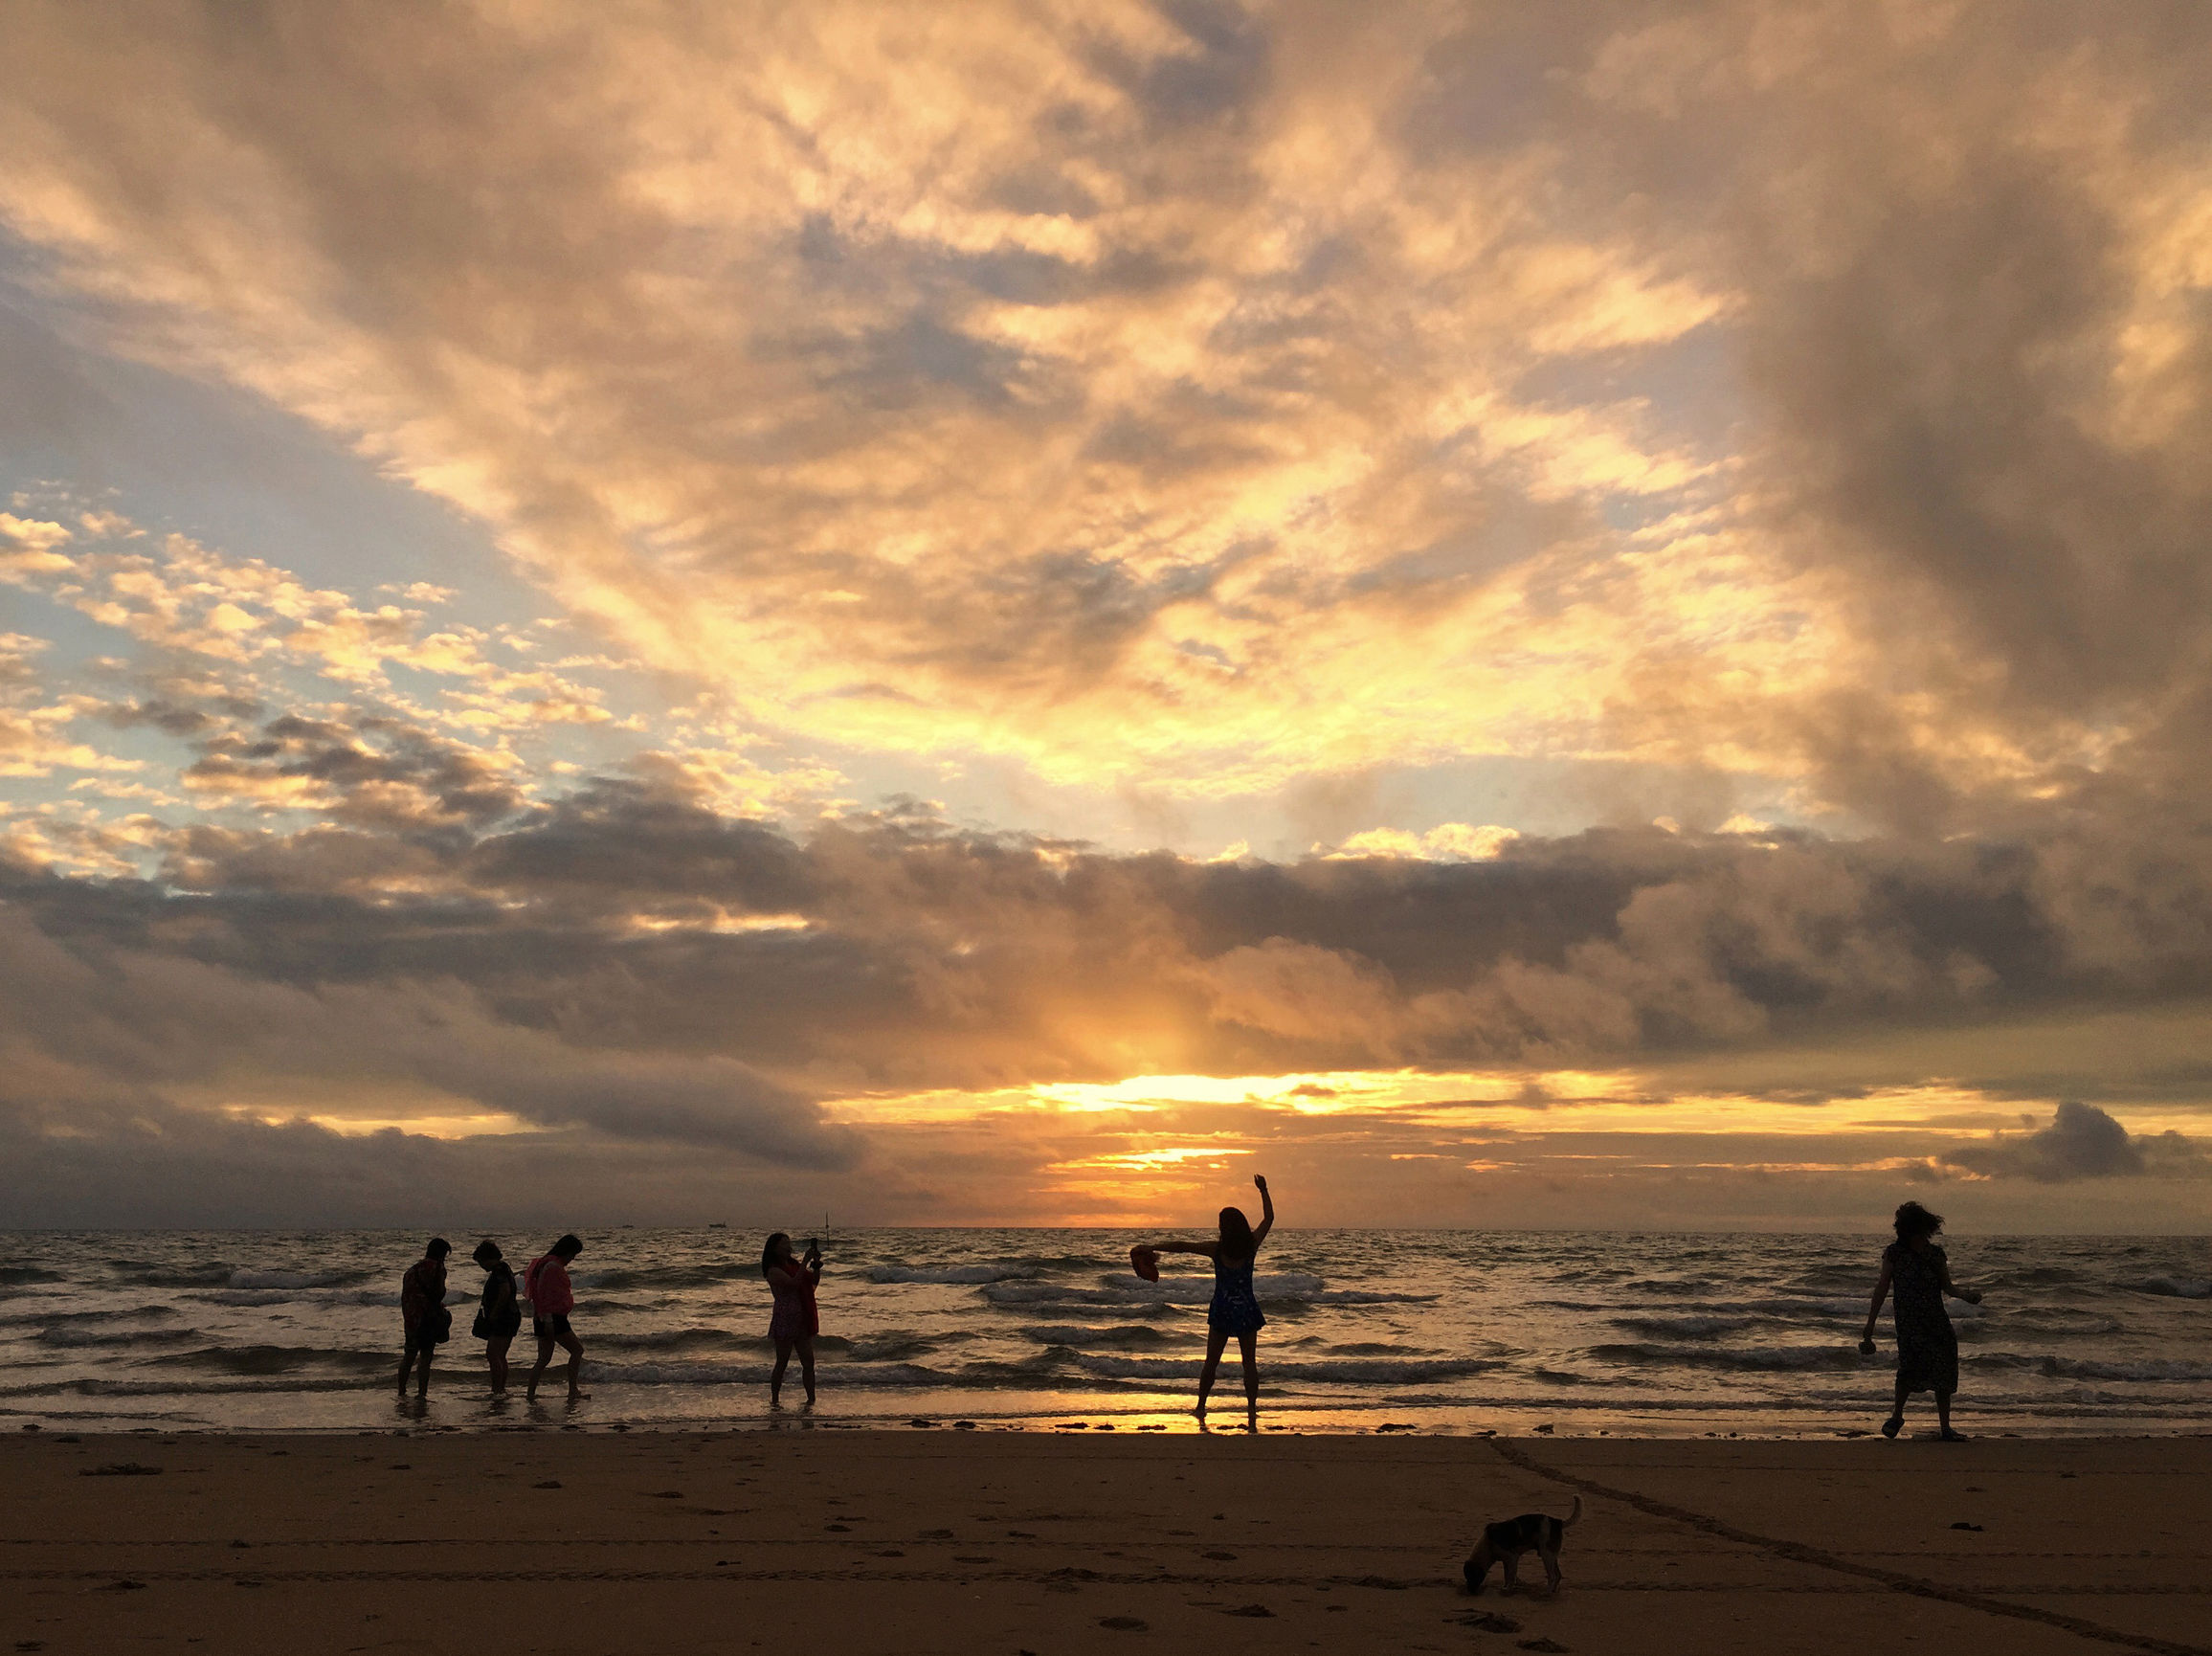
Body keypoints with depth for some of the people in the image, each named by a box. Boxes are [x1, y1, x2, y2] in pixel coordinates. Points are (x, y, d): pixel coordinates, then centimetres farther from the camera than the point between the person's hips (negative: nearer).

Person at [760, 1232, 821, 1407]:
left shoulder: (794, 1264, 12)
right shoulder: (773, 1270, -11)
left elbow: (814, 1280, 12)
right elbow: (793, 1283, -25)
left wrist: (816, 1263, -4)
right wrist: (806, 1261, -23)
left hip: (802, 1321, 7)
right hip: (784, 1320, -7)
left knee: (808, 1362, 5)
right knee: (782, 1363, -1)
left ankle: (811, 1399, 9)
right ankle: (774, 1401, 9)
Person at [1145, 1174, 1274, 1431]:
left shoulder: (1217, 1249, -12)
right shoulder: (1252, 1245, -7)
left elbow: (1182, 1246, -13)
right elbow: (1269, 1218, 6)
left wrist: (1152, 1247, -7)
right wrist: (1263, 1191, 14)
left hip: (1222, 1309, -1)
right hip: (1247, 1309, 1)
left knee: (1211, 1361, 12)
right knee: (1249, 1361, 7)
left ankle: (1201, 1406, 19)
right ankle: (1252, 1411, 3)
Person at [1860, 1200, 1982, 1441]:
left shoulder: (1936, 1254, 6)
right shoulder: (1894, 1253, -1)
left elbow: (1947, 1287, 14)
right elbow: (1882, 1288, 2)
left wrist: (1966, 1295, -8)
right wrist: (1870, 1325, 2)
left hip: (1937, 1321, 4)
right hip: (1909, 1321, -3)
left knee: (1944, 1375, 0)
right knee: (1911, 1365, -21)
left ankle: (1945, 1429, 11)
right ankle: (1897, 1415, 1)